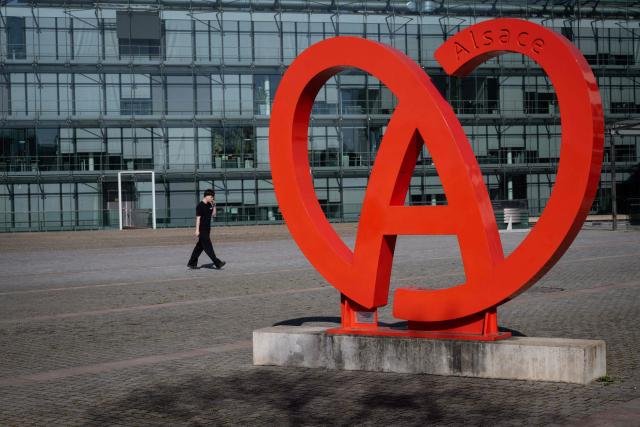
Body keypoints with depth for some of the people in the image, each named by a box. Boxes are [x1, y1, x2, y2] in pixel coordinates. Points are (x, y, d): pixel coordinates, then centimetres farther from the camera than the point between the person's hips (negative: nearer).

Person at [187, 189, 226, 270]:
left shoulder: (209, 205, 12)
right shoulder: (200, 206, -12)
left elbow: (213, 215, 18)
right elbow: (198, 218, -14)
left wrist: (214, 205, 7)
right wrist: (197, 230, -17)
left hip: (207, 229, 9)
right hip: (202, 230, -9)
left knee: (200, 246, 12)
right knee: (208, 247, -8)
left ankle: (192, 263, 18)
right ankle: (217, 263, -11)